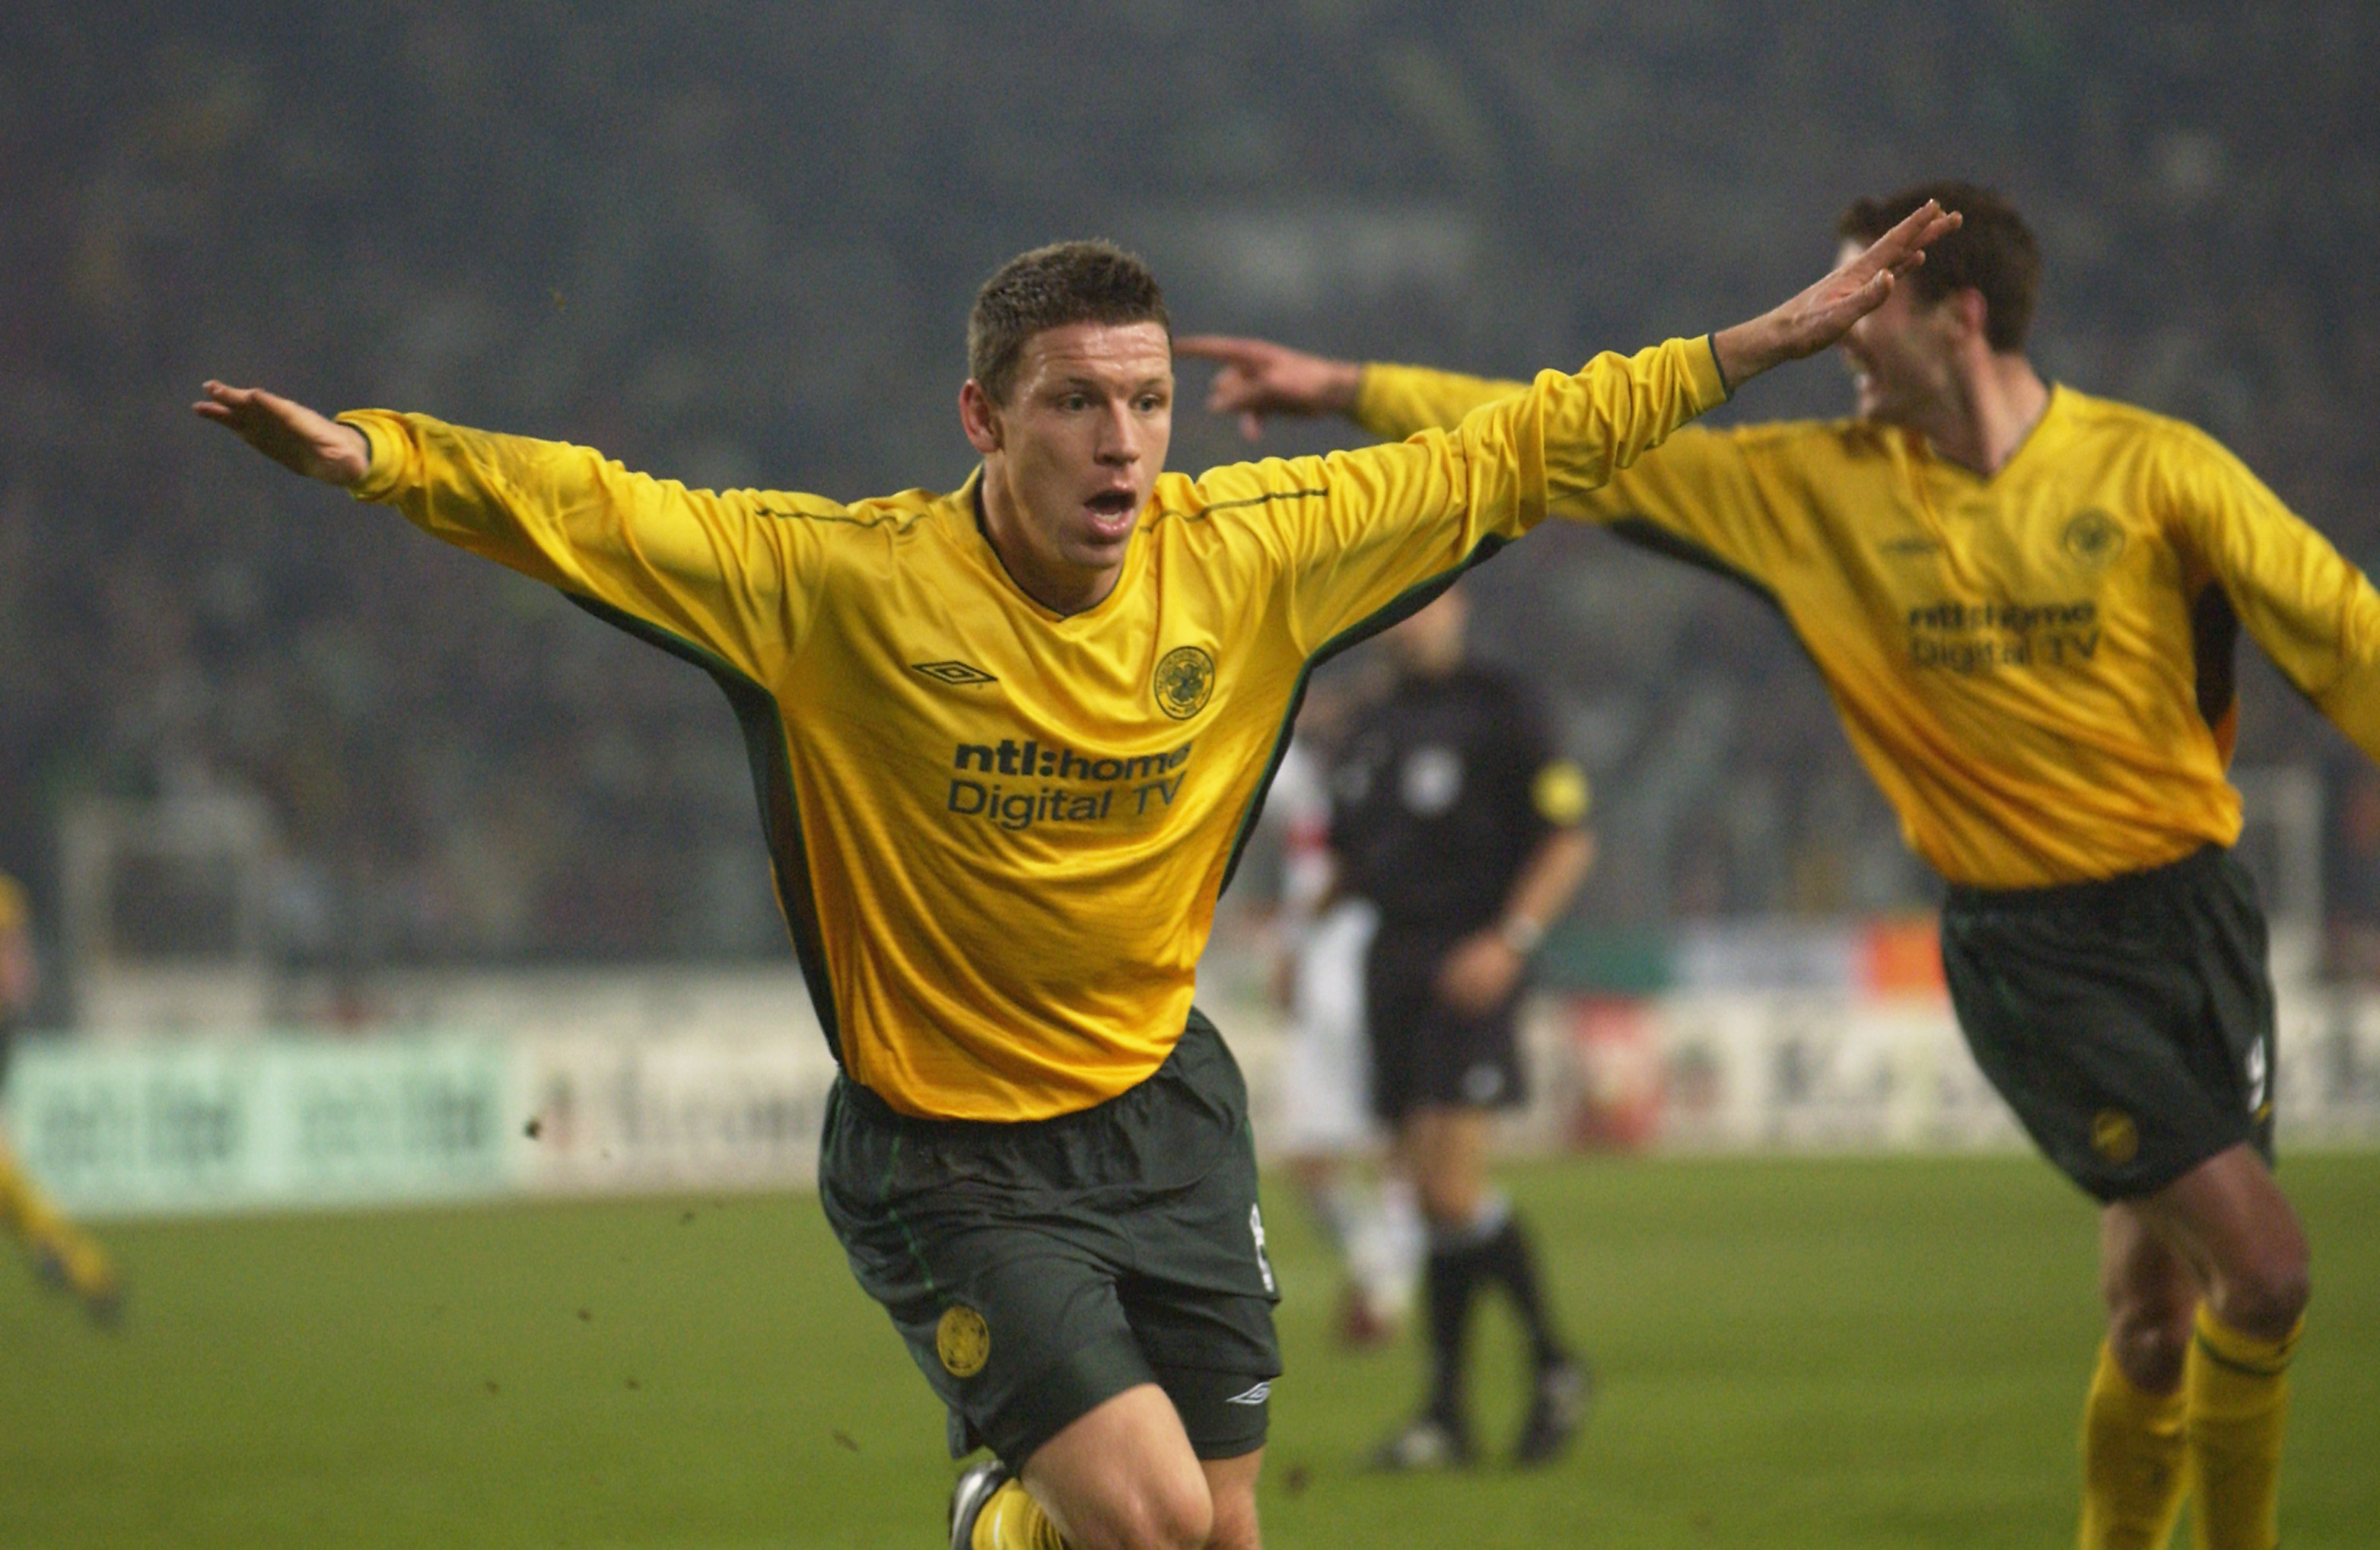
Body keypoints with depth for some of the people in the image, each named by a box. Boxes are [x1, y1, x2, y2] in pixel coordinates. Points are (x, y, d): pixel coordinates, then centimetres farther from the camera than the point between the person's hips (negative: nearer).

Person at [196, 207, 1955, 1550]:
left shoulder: (1244, 551, -7)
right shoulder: (849, 582, -18)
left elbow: (1511, 458, 2)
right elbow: (586, 511, -20)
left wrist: (1771, 340, 3)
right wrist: (373, 453, -34)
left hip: (1163, 1111, 5)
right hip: (952, 1149, -5)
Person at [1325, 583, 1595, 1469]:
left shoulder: (1494, 712, -3)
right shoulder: (1374, 730, 17)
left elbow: (1569, 840, -6)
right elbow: (1351, 860, 25)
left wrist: (1510, 940, -16)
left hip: (1467, 966, -7)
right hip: (1392, 963, 7)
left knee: (1454, 1185, -15)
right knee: (1429, 1192, 5)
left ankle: (1553, 1363, 3)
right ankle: (1446, 1412, 6)